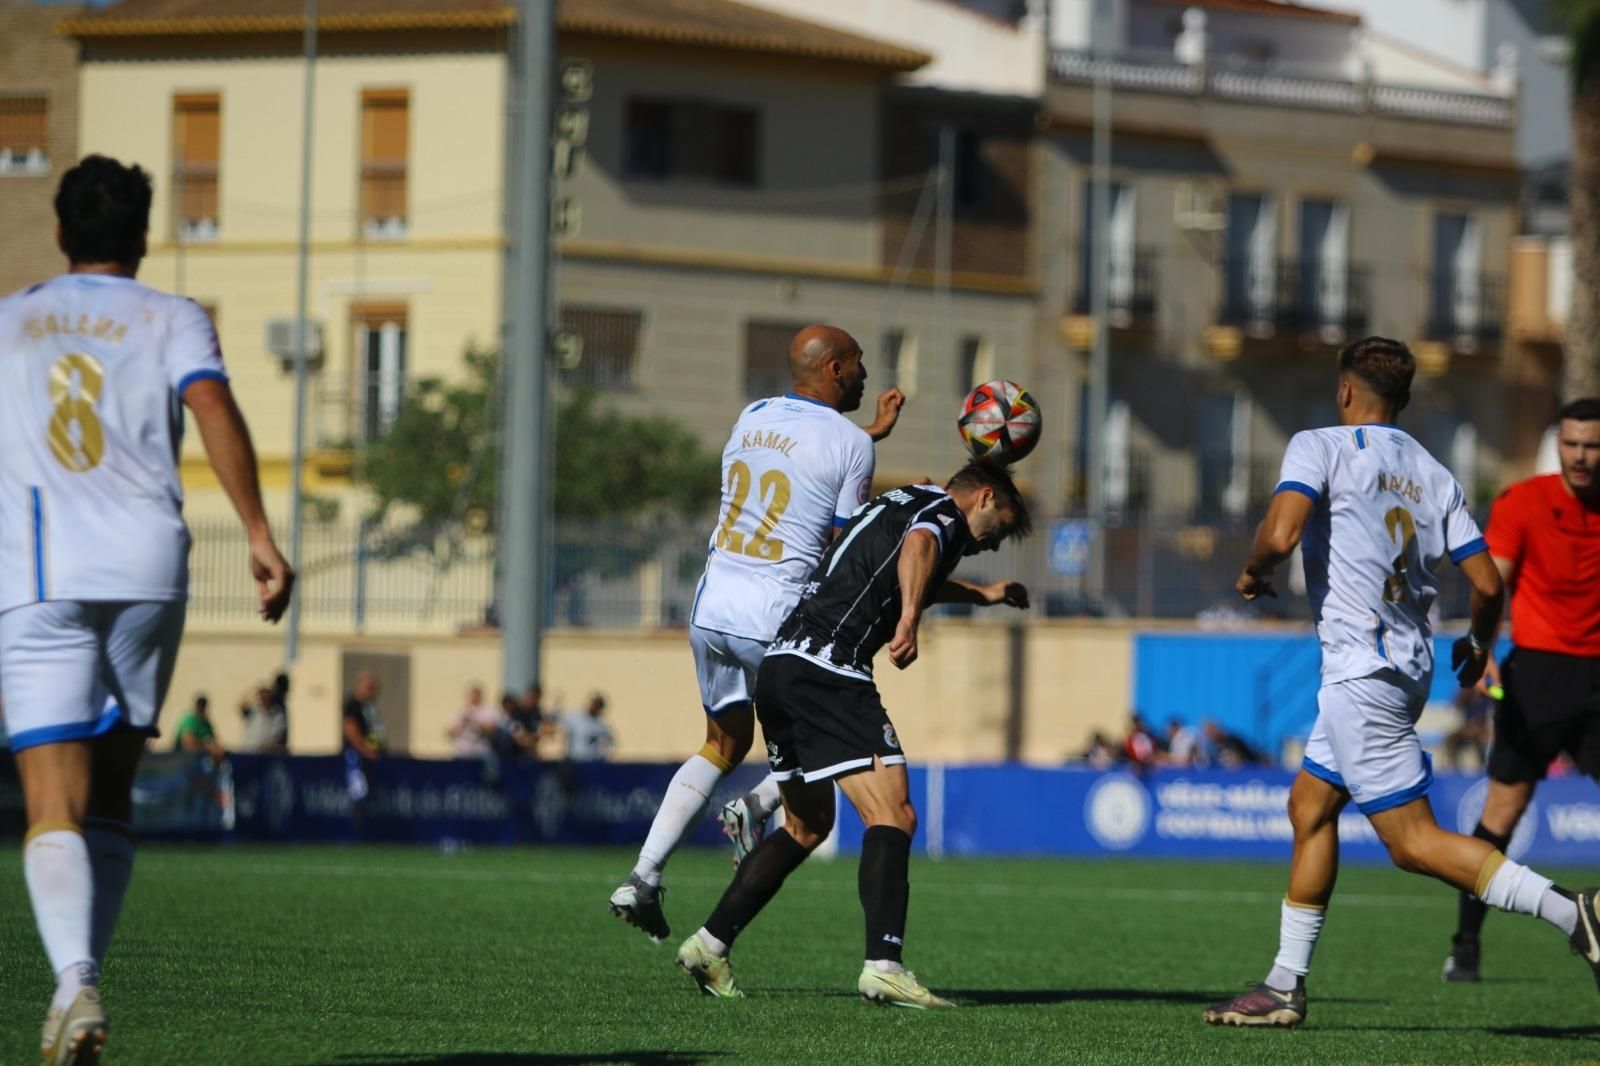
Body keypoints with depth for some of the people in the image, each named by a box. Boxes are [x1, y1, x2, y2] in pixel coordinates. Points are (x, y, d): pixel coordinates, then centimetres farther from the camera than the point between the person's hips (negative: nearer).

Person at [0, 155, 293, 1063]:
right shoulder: (174, 321, 11)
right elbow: (214, 410, -6)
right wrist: (260, 536, -11)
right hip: (148, 569, 1)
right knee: (112, 795, 17)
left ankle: (74, 981, -32)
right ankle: (85, 976, 11)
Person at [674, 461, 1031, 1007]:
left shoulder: (899, 502, 29)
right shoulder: (946, 512, 1)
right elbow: (918, 547, -24)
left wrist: (982, 594, 66)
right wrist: (909, 619, -40)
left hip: (779, 663, 9)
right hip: (828, 672, -9)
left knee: (808, 825, 23)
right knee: (893, 817, -13)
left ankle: (709, 944, 23)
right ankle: (883, 966, -27)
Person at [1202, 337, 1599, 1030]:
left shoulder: (1321, 447, -6)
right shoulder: (1434, 476, 11)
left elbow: (1281, 533, -22)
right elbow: (1487, 583, 4)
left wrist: (1253, 572, 0)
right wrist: (1479, 644, 24)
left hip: (1360, 668, -8)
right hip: (1408, 662, 8)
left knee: (1414, 842, -9)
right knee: (1309, 807, 18)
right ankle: (1285, 987, 20)